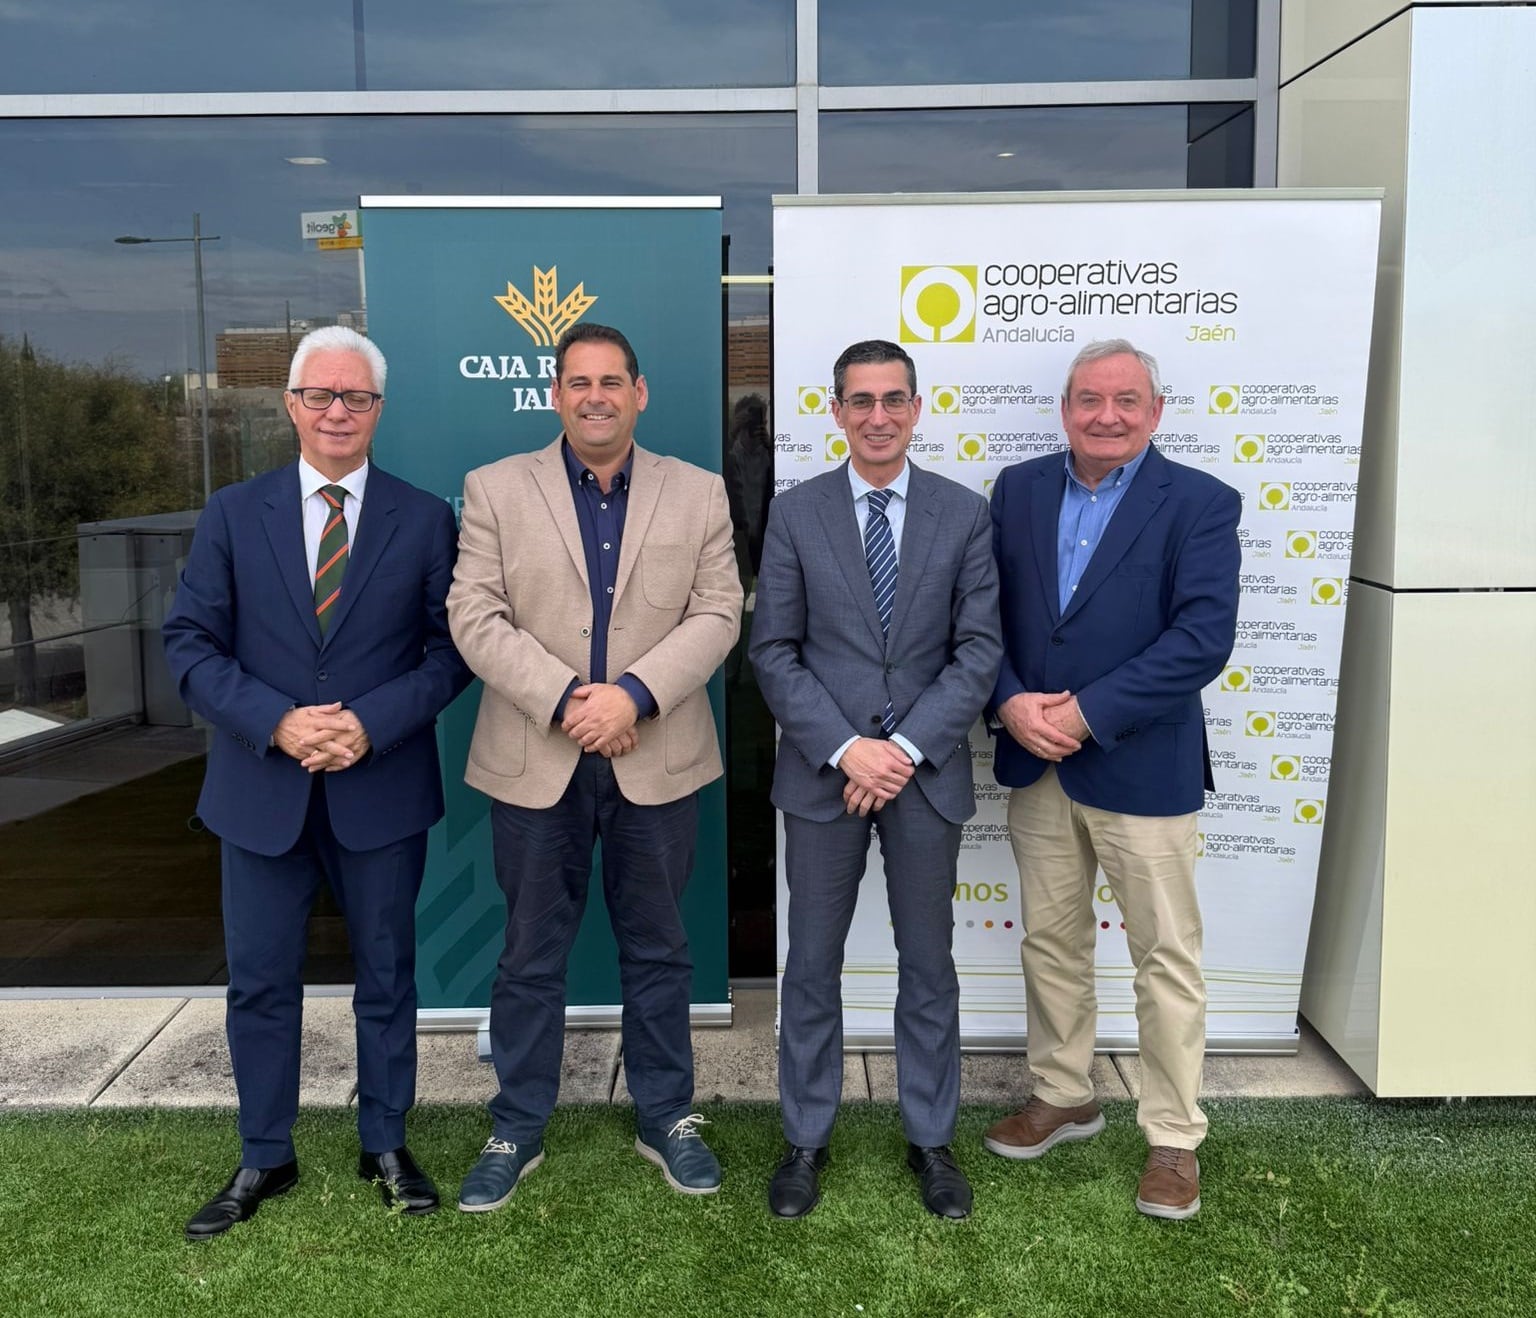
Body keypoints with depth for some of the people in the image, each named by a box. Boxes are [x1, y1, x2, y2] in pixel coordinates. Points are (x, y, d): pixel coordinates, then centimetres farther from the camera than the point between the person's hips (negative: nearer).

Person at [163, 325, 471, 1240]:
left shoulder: (426, 520, 1)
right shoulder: (233, 515, 3)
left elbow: (450, 649, -3)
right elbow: (191, 643, -1)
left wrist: (370, 721, -17)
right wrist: (276, 722, -15)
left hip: (382, 789, -1)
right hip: (262, 789, 1)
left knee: (388, 975, 12)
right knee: (261, 982, 11)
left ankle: (387, 1145, 31)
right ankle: (266, 1159, 29)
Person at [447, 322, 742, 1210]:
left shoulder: (698, 493, 6)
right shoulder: (496, 489, 3)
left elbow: (717, 613, -2)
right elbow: (476, 616, -4)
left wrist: (634, 694, -16)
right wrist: (564, 700, -16)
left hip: (658, 761, 1)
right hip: (535, 761, 0)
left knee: (658, 949, 13)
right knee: (531, 956, 10)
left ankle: (667, 1119, 29)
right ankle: (517, 1130, 26)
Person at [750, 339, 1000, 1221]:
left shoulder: (965, 514, 0)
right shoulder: (795, 514, 0)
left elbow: (979, 651, -4)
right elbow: (775, 652, -3)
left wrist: (907, 749, -14)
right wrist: (844, 748, -14)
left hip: (928, 774, 0)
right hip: (822, 773, 0)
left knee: (928, 966, 13)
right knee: (813, 965, 11)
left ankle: (932, 1139, 30)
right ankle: (807, 1140, 28)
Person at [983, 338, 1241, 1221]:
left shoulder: (1201, 503, -7)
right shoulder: (1019, 490, 6)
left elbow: (1203, 638, -17)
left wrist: (1086, 713, -19)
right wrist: (1011, 703, -13)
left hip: (1142, 768, -4)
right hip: (1035, 761, 4)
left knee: (1167, 956, 6)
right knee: (1051, 941, 16)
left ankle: (1175, 1139, 23)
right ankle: (1064, 1097, 36)